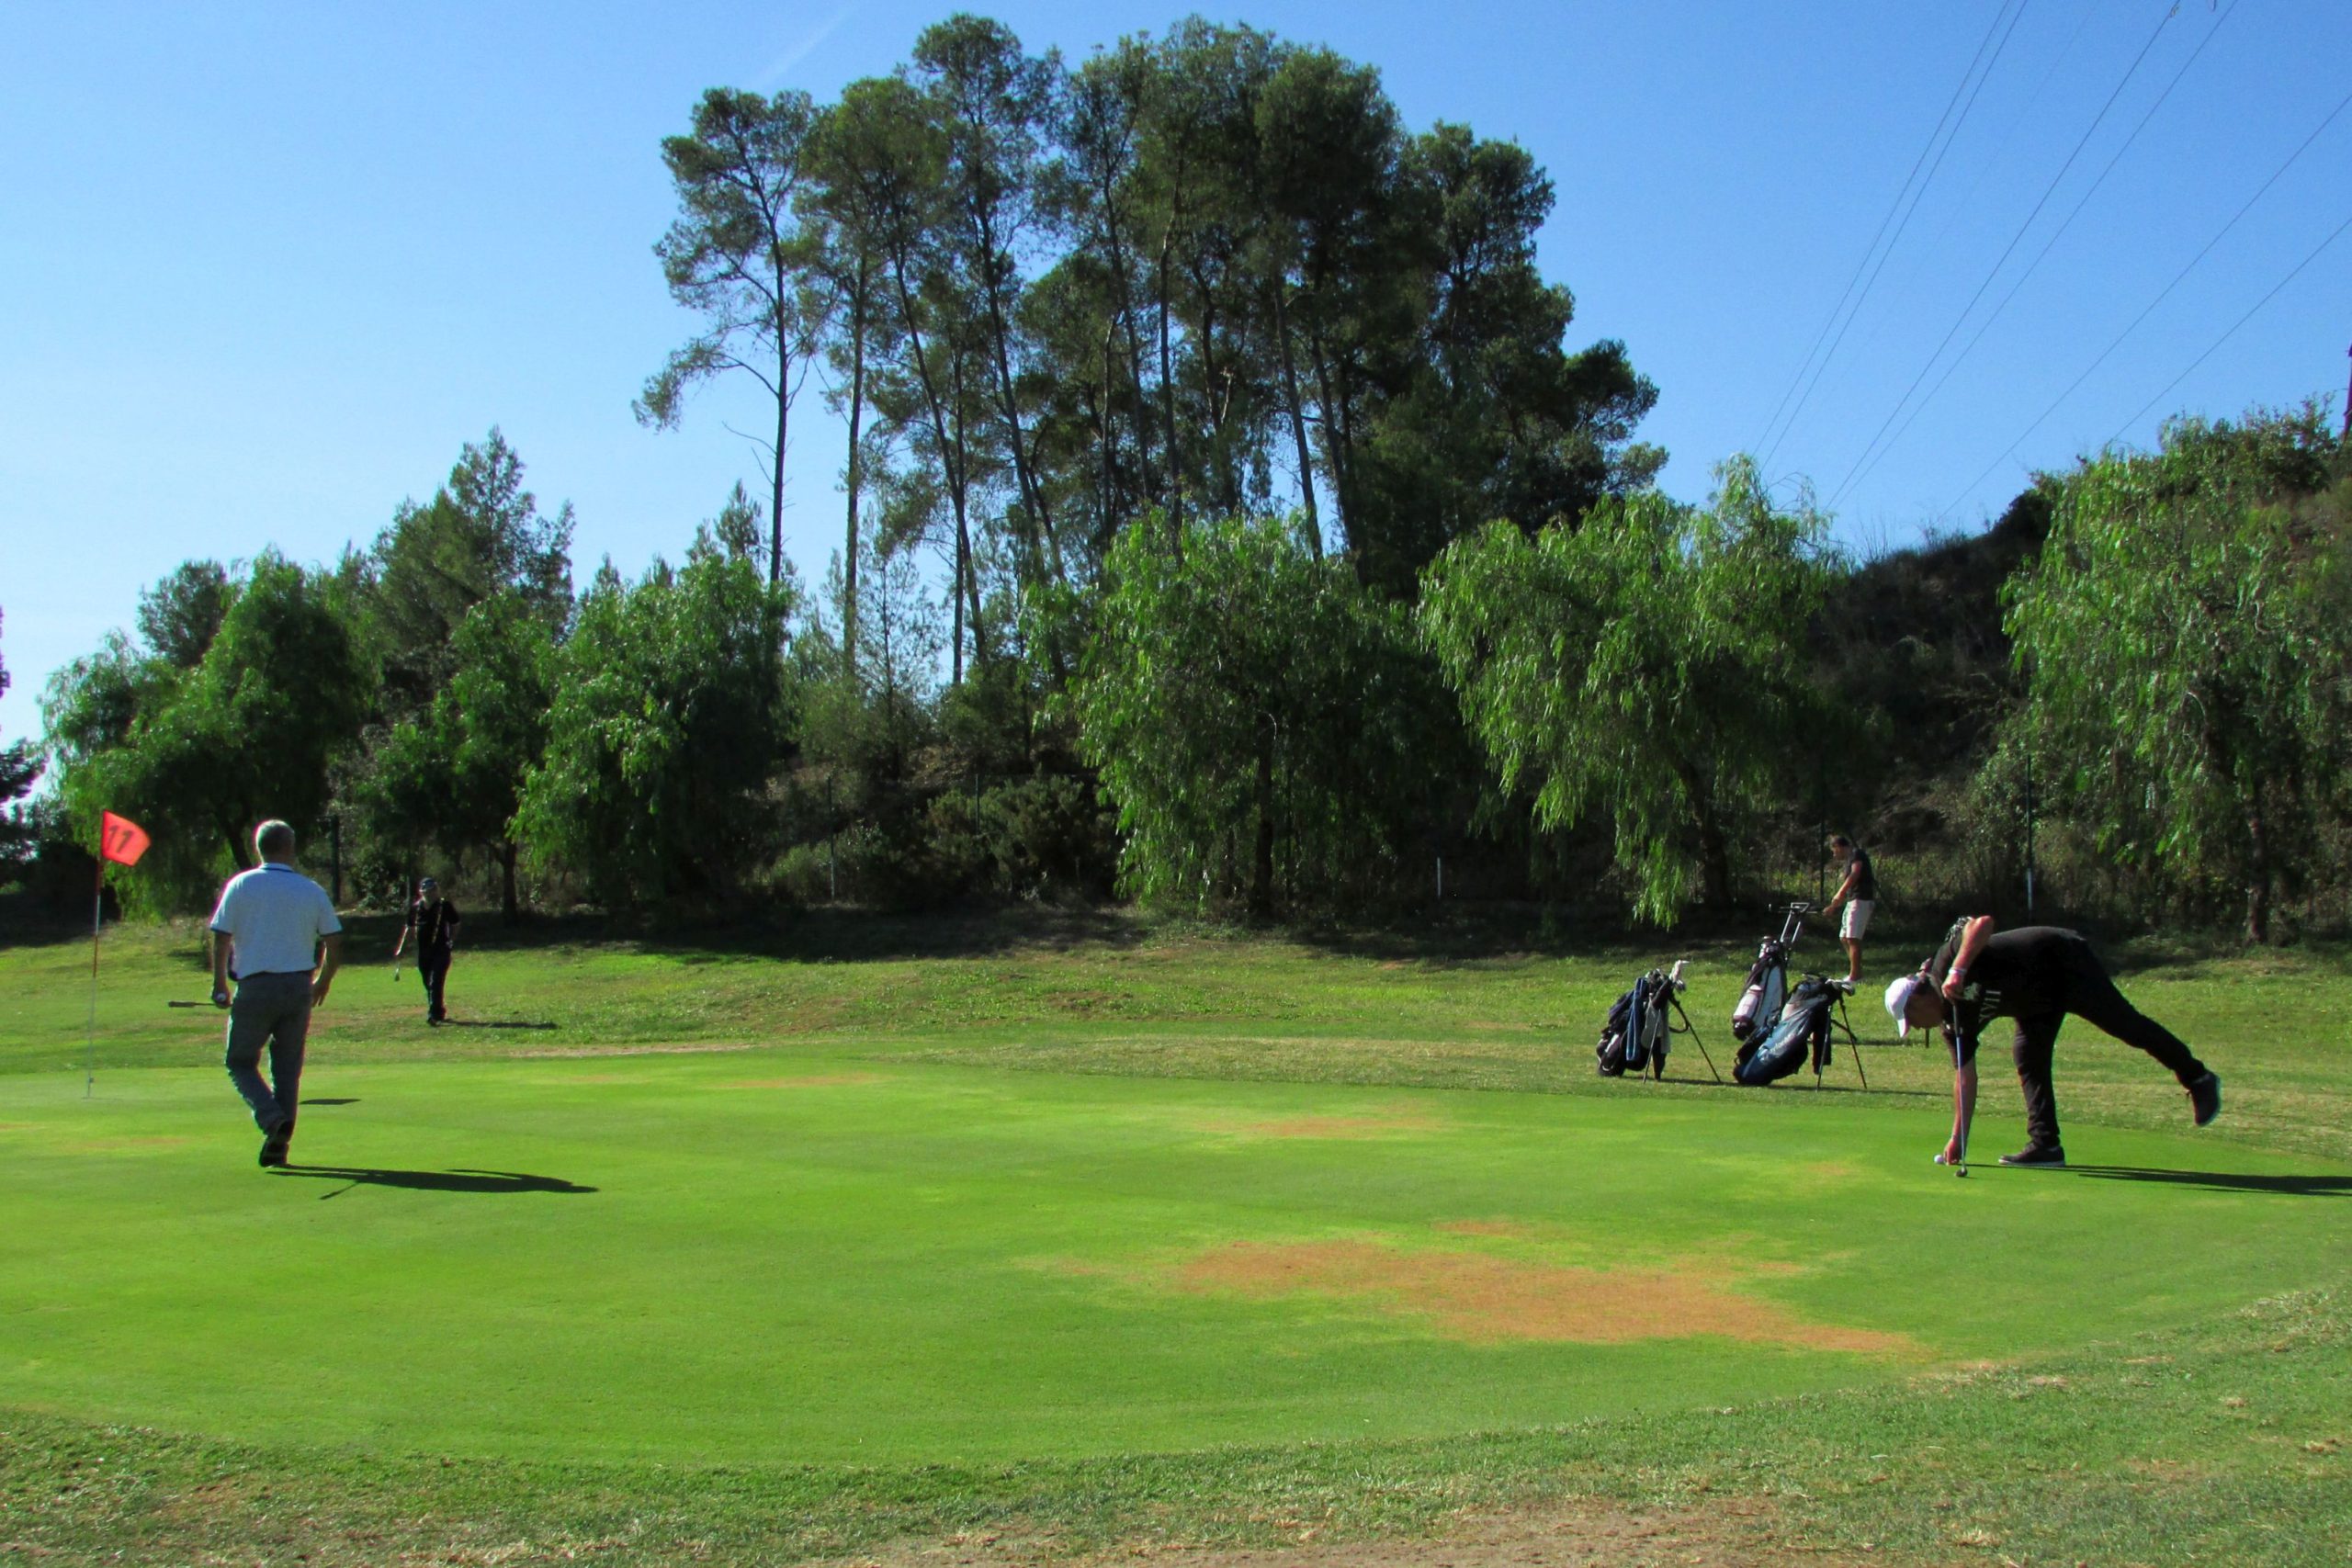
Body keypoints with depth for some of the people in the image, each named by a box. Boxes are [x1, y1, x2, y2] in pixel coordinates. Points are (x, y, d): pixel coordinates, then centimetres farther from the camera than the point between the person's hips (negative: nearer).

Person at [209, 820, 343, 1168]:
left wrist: (219, 984, 8)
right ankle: (279, 1145, 8)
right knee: (287, 1068, 12)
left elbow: (221, 939, -4)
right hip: (299, 986, 2)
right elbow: (334, 944, 5)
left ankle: (273, 1119, -14)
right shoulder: (312, 891, 5)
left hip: (256, 988, -2)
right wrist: (322, 982, 20)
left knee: (241, 1062, 10)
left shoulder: (241, 885, 0)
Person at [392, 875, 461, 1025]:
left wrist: (452, 941, -6)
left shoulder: (445, 906, -4)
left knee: (435, 984, -13)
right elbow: (410, 929, 17)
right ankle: (439, 1011, 25)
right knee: (428, 985, 11)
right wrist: (401, 948, 14)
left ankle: (433, 1014, -16)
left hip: (440, 951, -5)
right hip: (422, 951, 5)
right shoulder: (415, 908, 7)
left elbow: (455, 924, 5)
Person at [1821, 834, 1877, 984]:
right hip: (1852, 901, 10)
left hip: (1861, 900, -10)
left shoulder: (1857, 855, -7)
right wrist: (1833, 906, 30)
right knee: (1844, 937, 12)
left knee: (1853, 938, -12)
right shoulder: (1849, 859, 22)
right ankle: (1856, 972, 17)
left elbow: (1855, 874, -24)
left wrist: (1839, 894, -30)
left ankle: (1854, 975, -12)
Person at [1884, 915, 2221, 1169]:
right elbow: (1965, 1076, 6)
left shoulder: (1945, 962, -22)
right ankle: (2045, 1144, 1)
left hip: (2063, 960, -8)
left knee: (2125, 1024, -2)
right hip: (2040, 998, 9)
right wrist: (1958, 1139, 6)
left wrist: (1957, 971, -45)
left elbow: (1983, 923, -37)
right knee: (2028, 1057, -1)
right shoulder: (1954, 1021, 2)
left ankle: (2198, 1079, 14)